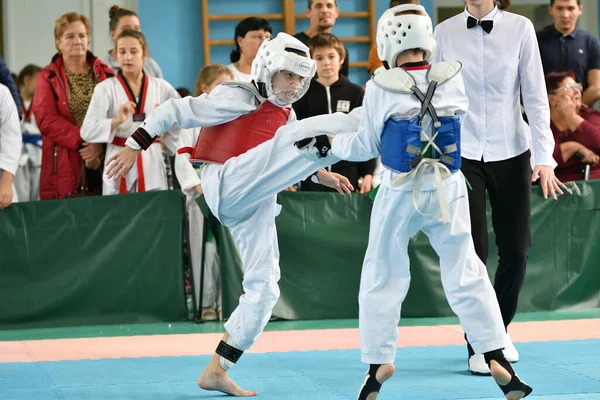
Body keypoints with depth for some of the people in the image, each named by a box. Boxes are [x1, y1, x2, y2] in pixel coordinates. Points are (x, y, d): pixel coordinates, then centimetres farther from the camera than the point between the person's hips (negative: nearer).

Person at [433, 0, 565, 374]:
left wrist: (544, 157, -10)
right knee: (472, 251, -4)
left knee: (515, 250, 4)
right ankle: (478, 344, 7)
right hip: (462, 154, 0)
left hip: (510, 152, 0)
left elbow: (536, 96, -4)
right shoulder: (445, 32, -1)